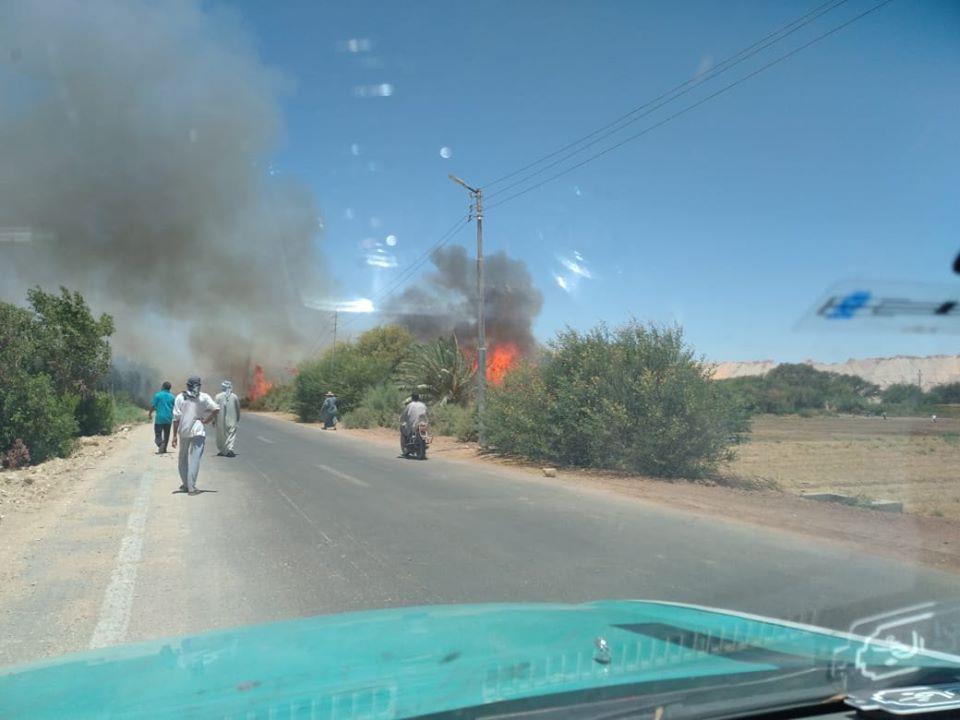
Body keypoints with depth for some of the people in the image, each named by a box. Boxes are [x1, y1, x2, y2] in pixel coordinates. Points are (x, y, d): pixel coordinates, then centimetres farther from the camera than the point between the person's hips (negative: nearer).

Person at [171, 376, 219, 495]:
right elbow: (216, 409, -13)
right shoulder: (204, 397, -1)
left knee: (183, 459, 18)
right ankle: (191, 488, -6)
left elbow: (176, 417, -1)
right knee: (194, 460, -1)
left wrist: (175, 435, 1)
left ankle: (185, 484, 27)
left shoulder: (180, 397, 2)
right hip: (198, 432, -2)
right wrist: (205, 421, -2)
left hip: (183, 432, 2)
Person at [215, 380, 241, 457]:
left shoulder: (218, 397, -4)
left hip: (221, 420, 0)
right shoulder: (235, 396, 1)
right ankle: (230, 448, -21)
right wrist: (238, 419, 19)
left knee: (221, 435, 13)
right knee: (232, 434, -2)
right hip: (232, 419, 0)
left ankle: (221, 450, 21)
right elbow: (238, 409, 7)